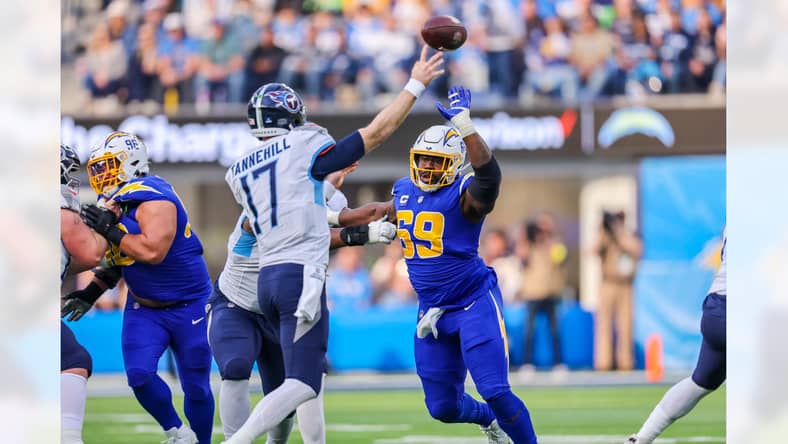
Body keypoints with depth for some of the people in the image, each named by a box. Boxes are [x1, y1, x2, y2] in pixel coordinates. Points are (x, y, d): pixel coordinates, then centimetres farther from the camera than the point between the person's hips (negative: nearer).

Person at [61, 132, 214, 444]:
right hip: (143, 309, 7)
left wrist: (111, 231, -29)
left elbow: (152, 251, -36)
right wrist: (92, 292, 5)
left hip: (187, 307, -7)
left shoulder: (153, 199, -24)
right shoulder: (111, 204, 3)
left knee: (195, 386, 4)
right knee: (139, 375, -10)